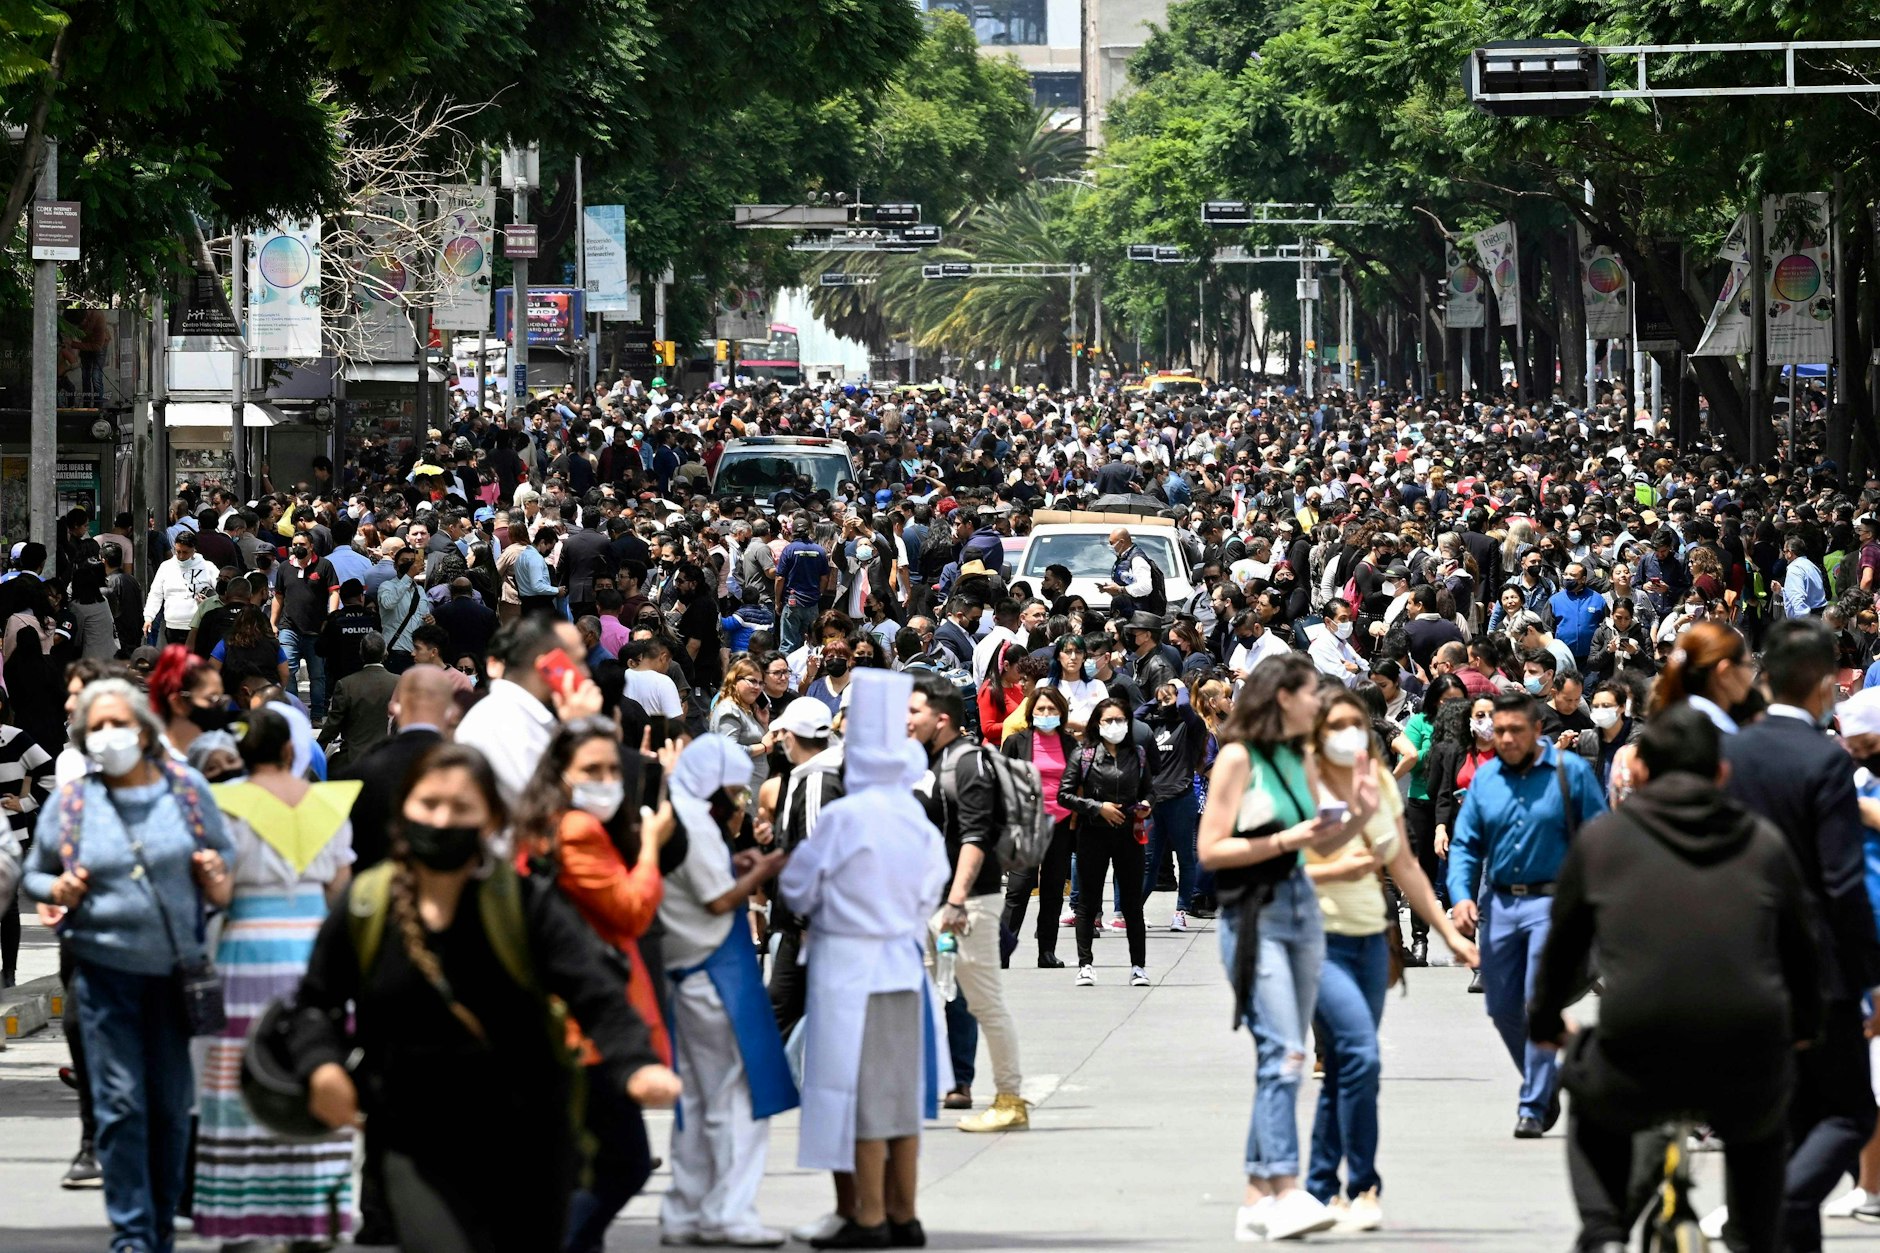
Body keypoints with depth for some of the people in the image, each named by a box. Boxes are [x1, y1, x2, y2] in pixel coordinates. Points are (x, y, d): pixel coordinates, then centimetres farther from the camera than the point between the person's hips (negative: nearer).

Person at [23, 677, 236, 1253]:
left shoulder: (187, 787, 2)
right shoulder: (70, 801, 1)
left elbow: (225, 853, 13)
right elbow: (35, 873, 12)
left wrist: (220, 881, -9)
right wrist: (58, 891, -10)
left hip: (177, 968, 1)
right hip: (104, 967, -1)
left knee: (172, 1102, 7)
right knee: (120, 1102, -3)